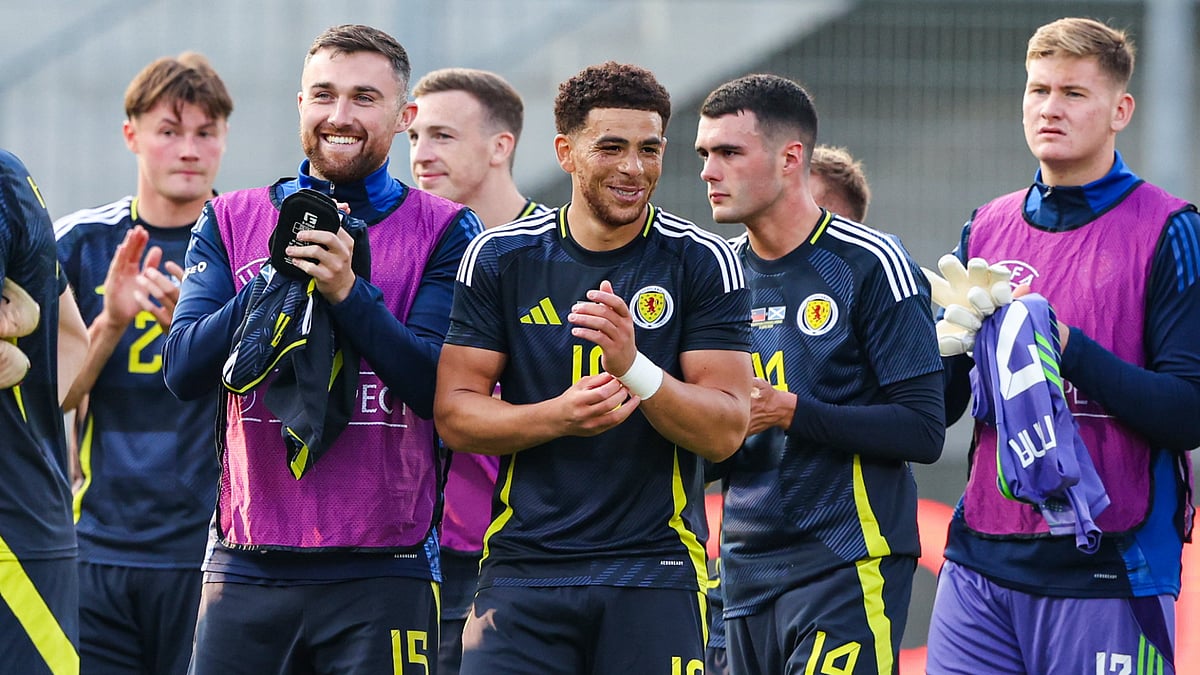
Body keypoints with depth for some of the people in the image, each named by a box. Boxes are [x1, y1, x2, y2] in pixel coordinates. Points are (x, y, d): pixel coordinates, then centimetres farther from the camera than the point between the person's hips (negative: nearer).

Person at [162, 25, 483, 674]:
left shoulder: (443, 231, 3)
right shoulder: (230, 221, 10)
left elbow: (438, 388, -8)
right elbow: (183, 370, -1)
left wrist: (347, 290, -18)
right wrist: (280, 275, -12)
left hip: (382, 574, -2)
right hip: (247, 567, 2)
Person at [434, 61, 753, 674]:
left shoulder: (701, 263, 0)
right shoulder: (501, 257, 5)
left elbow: (725, 432, -5)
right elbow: (453, 415, 1)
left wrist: (635, 366, -22)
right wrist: (560, 415, -17)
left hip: (656, 570, -1)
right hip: (523, 566, 1)